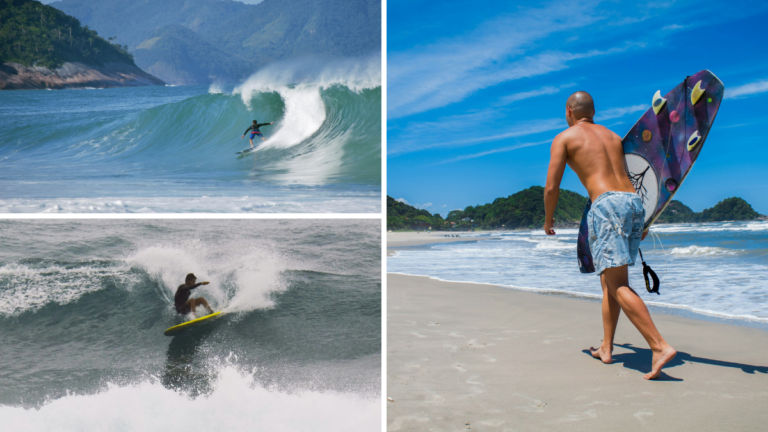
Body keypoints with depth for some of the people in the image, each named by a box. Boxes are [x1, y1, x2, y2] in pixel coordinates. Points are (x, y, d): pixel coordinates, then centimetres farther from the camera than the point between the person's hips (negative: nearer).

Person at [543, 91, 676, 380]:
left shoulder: (564, 138, 8)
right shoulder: (613, 136, 26)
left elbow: (551, 188, 1)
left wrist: (548, 219, 17)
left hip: (607, 204, -7)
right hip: (634, 203, 8)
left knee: (617, 285, -10)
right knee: (610, 278, 16)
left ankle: (660, 346, -21)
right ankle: (606, 347, 19)